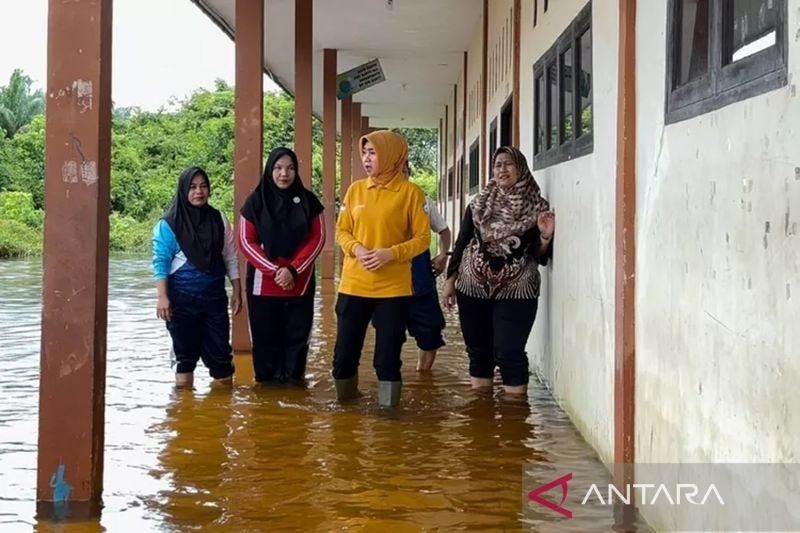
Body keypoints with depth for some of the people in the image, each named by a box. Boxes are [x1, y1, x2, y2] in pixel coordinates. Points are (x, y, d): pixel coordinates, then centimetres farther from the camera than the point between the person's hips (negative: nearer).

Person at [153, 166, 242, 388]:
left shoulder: (219, 220, 6)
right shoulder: (169, 224, -4)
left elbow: (230, 258, 10)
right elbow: (161, 262, -6)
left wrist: (236, 291, 6)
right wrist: (163, 297, -14)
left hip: (214, 296, 3)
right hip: (182, 298, -2)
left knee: (220, 352, 1)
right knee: (185, 352, 5)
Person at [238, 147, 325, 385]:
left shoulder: (308, 200, 3)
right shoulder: (255, 201, 1)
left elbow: (318, 238, 0)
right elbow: (246, 242, -2)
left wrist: (293, 269, -12)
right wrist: (274, 270, -13)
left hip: (300, 283, 1)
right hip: (263, 283, -1)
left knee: (297, 334, 2)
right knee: (266, 336, 3)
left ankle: (294, 379, 11)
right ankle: (267, 381, 14)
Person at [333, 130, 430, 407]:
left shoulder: (410, 192, -4)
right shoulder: (355, 189, 6)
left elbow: (422, 238, -4)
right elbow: (342, 231, 11)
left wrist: (391, 253, -18)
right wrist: (356, 249, -11)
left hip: (393, 287, -3)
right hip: (354, 285, 3)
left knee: (388, 352, 2)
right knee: (345, 348, 8)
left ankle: (387, 406, 16)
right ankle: (345, 396, 32)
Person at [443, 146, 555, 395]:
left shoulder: (536, 207, -2)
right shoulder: (479, 204, 6)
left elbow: (541, 256, -2)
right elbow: (462, 243, 10)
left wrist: (545, 236, -22)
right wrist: (450, 280, 7)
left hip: (515, 292, -3)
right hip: (473, 289, 3)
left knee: (508, 353, -9)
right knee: (478, 350, 9)